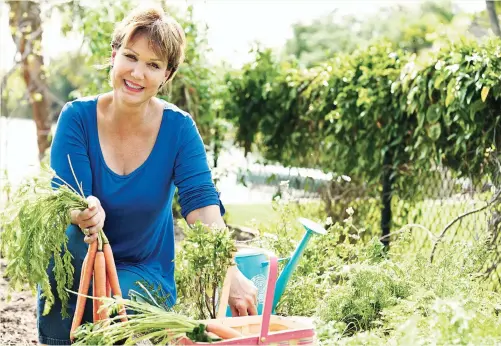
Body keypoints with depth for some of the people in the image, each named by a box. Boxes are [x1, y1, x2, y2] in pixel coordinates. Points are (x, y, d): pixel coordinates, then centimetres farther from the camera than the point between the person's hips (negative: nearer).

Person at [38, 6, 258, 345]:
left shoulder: (179, 128, -9)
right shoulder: (78, 117, -10)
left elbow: (203, 205, -20)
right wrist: (87, 213, -43)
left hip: (144, 270, 0)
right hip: (79, 265, 1)